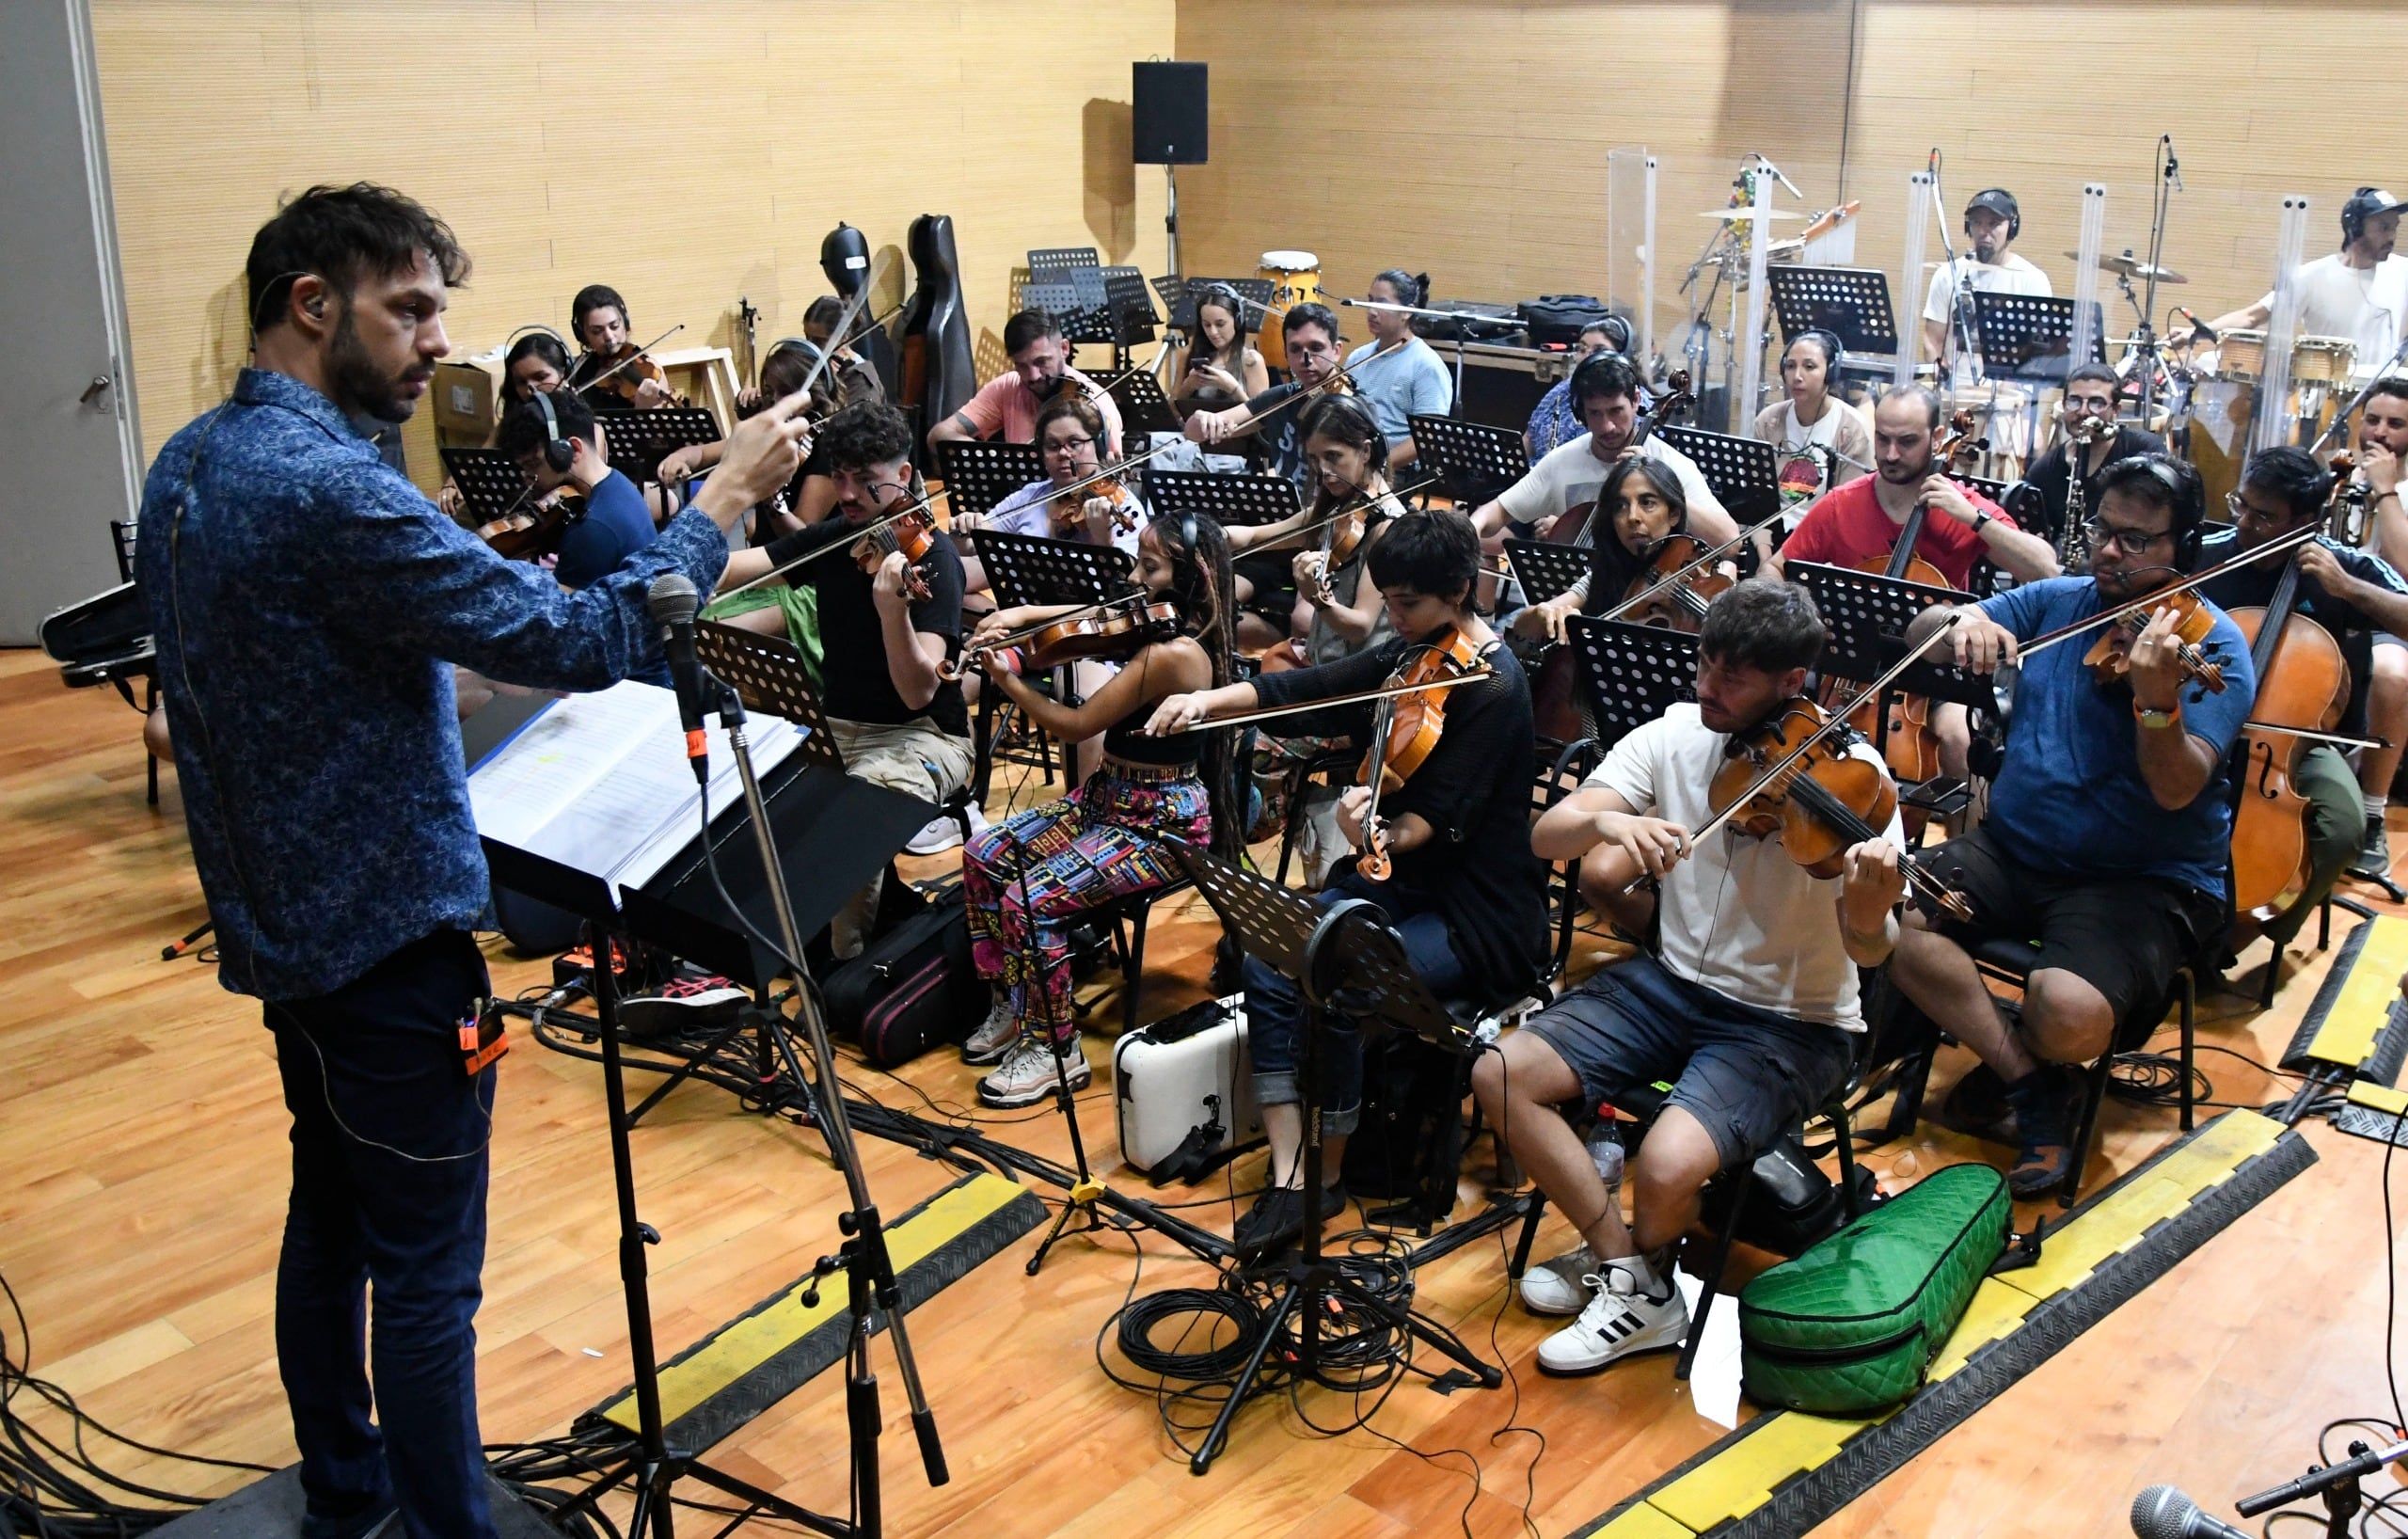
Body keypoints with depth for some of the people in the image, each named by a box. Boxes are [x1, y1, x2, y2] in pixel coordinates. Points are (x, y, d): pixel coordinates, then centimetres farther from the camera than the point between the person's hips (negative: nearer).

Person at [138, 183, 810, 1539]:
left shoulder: (186, 470, 7)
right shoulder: (325, 487, -24)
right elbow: (580, 640, -26)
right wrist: (729, 497, -17)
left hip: (280, 912, 10)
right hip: (390, 930, -10)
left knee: (331, 1212, 21)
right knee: (426, 1276, -1)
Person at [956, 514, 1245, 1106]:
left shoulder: (1174, 653, -26)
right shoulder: (1157, 627, 2)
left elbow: (1076, 725, -23)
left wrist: (1007, 679, -16)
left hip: (1162, 826, -10)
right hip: (1109, 797, 10)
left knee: (1030, 900, -21)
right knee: (983, 856, 3)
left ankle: (1054, 1050, -3)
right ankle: (1014, 1005, 16)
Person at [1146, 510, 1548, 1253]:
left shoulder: (1494, 688, -18)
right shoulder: (1412, 655, 6)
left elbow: (1442, 816, -25)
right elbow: (1309, 688, 3)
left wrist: (1388, 835, -46)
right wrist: (1209, 699, -13)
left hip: (1480, 912, -8)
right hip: (1402, 879, 8)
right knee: (1269, 960, -15)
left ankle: (1328, 1173, -4)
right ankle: (1286, 1179, -14)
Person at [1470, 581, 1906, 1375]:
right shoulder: (1675, 734, -5)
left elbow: (1868, 950, -24)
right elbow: (1546, 836, -11)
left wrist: (1871, 910, -48)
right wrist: (1604, 822, -33)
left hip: (1790, 1023, -5)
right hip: (1671, 981, 5)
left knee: (1666, 1166, -28)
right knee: (1501, 1073, -10)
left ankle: (1644, 1266, 9)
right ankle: (1623, 1263, 4)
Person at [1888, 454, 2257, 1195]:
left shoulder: (2212, 646, -8)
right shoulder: (2055, 601, 8)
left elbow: (2176, 789, -21)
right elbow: (1919, 632, 5)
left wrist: (2157, 700, -41)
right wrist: (1964, 624, -19)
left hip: (2146, 878, -5)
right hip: (2016, 848, 5)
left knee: (2069, 1011, -33)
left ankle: (2016, 1056, 8)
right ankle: (2031, 1077, -6)